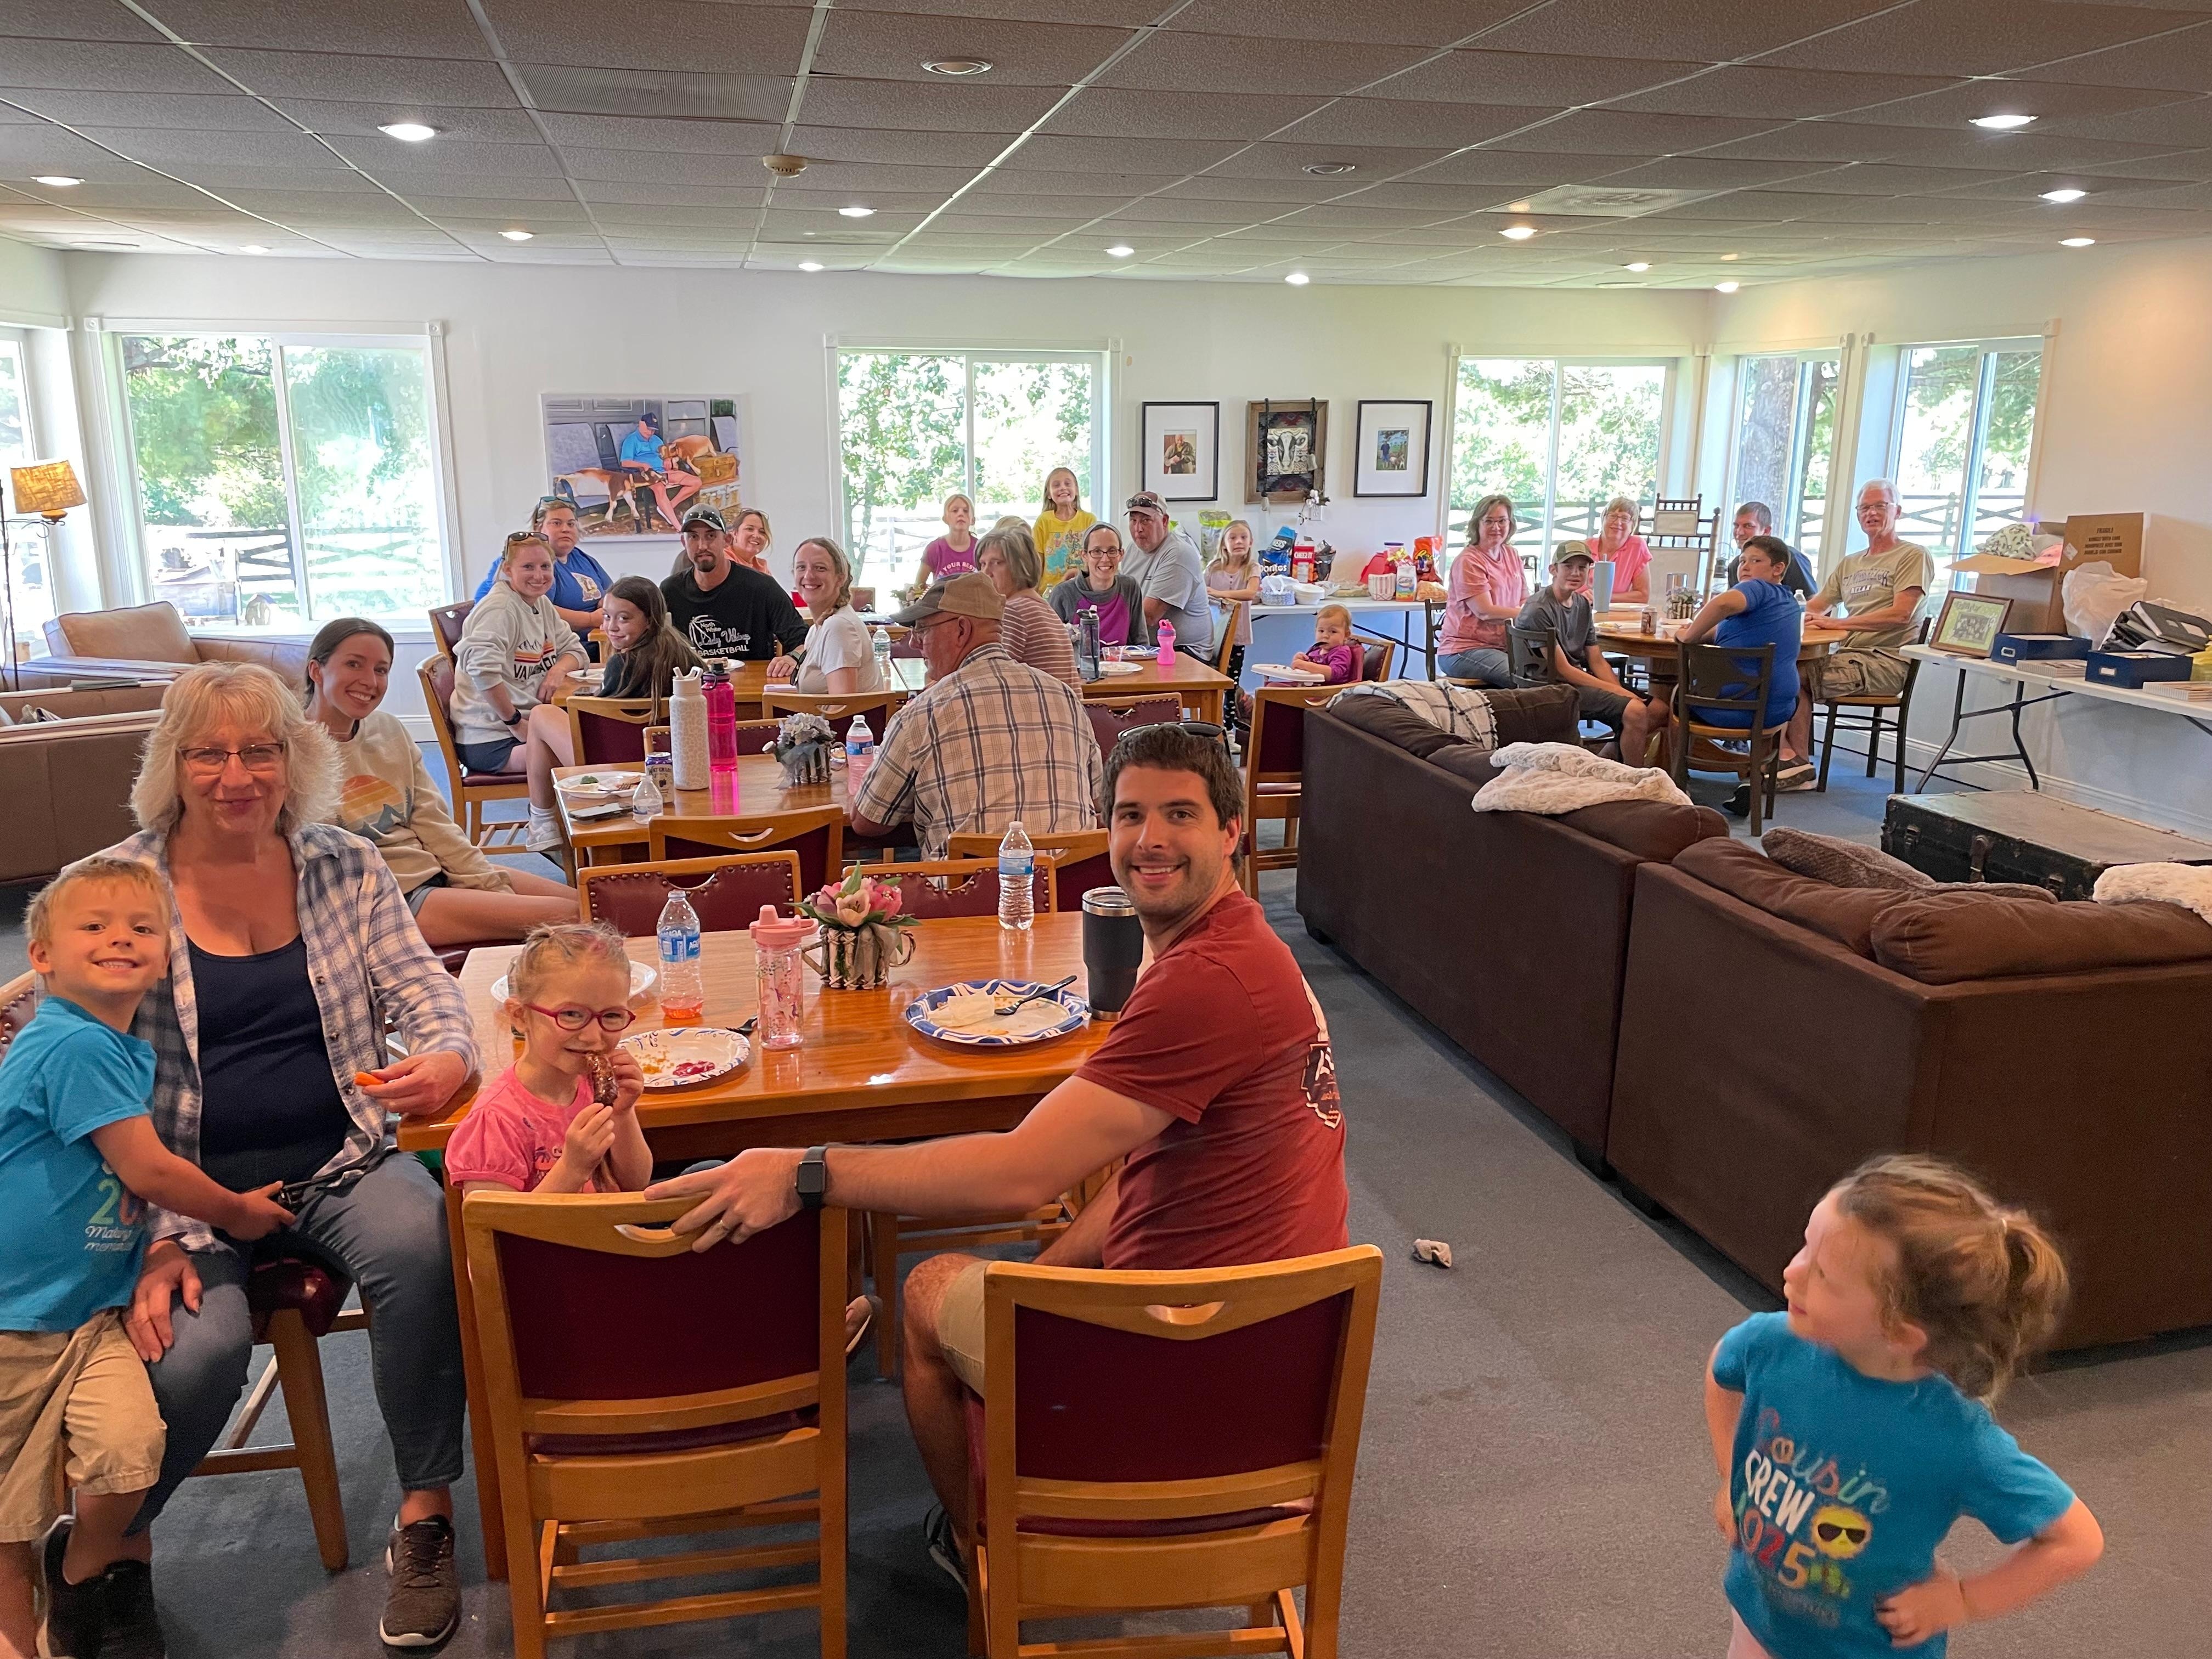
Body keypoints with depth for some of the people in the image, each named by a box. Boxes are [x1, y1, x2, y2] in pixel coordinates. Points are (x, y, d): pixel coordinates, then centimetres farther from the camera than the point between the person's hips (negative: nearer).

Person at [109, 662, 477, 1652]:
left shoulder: (346, 867, 2)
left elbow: (426, 996, 2)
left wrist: (447, 1061, -24)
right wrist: (157, 1239, -12)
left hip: (336, 1160, 1)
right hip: (190, 1181, -1)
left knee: (418, 1246, -29)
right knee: (197, 1343, -26)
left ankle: (425, 1515, -9)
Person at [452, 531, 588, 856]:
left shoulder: (542, 605, 15)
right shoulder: (499, 608, -12)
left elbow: (574, 650, 20)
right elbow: (482, 669, -27)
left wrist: (559, 669, -5)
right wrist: (516, 722, -22)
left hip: (526, 724, 8)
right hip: (488, 738, -8)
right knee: (543, 718, -38)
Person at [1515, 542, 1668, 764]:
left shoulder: (1582, 604, 12)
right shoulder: (1539, 611, -15)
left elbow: (1597, 661, 11)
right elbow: (1562, 671, -17)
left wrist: (1622, 692, -8)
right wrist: (1620, 692, -17)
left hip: (1580, 680, 9)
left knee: (1659, 711, -1)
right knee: (1635, 711, -24)